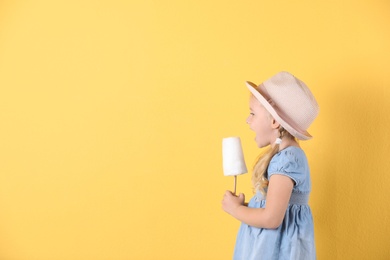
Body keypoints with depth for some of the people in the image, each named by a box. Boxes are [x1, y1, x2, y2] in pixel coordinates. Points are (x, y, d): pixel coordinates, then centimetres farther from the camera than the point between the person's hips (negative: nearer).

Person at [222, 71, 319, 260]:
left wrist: (234, 209, -13)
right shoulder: (284, 154, 7)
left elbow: (271, 218, -27)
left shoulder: (287, 159, -22)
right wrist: (242, 206, 0)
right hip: (268, 244, 9)